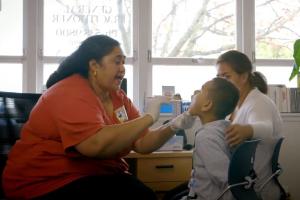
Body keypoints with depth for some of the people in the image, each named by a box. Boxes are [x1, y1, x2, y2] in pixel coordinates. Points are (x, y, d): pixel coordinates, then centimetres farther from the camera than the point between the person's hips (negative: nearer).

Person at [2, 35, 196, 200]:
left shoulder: (118, 96, 9)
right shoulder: (71, 94, -17)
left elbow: (142, 143, 6)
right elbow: (97, 144, -33)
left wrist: (172, 127, -12)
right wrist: (148, 118, -25)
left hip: (98, 176, 8)